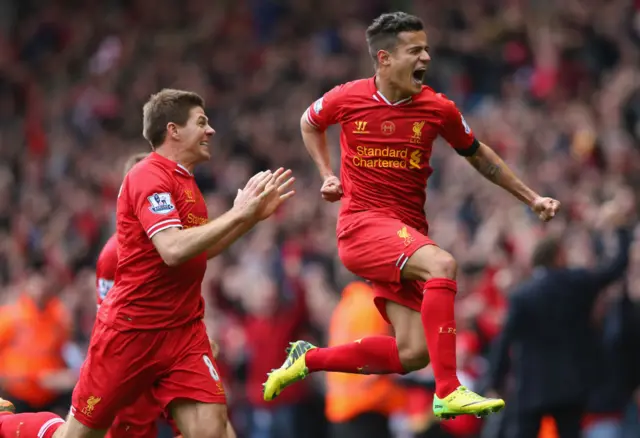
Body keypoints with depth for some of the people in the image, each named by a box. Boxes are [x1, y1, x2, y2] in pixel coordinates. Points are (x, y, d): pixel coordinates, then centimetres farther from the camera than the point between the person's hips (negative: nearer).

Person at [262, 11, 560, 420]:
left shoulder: (438, 108, 0)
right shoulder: (347, 99, -4)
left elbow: (479, 155, 17)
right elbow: (309, 124, 20)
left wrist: (532, 198, 15)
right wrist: (328, 175, 9)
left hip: (408, 230, 4)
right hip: (362, 222, -4)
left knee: (414, 354, -5)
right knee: (441, 264, -33)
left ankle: (309, 358, 16)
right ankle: (448, 393, -36)